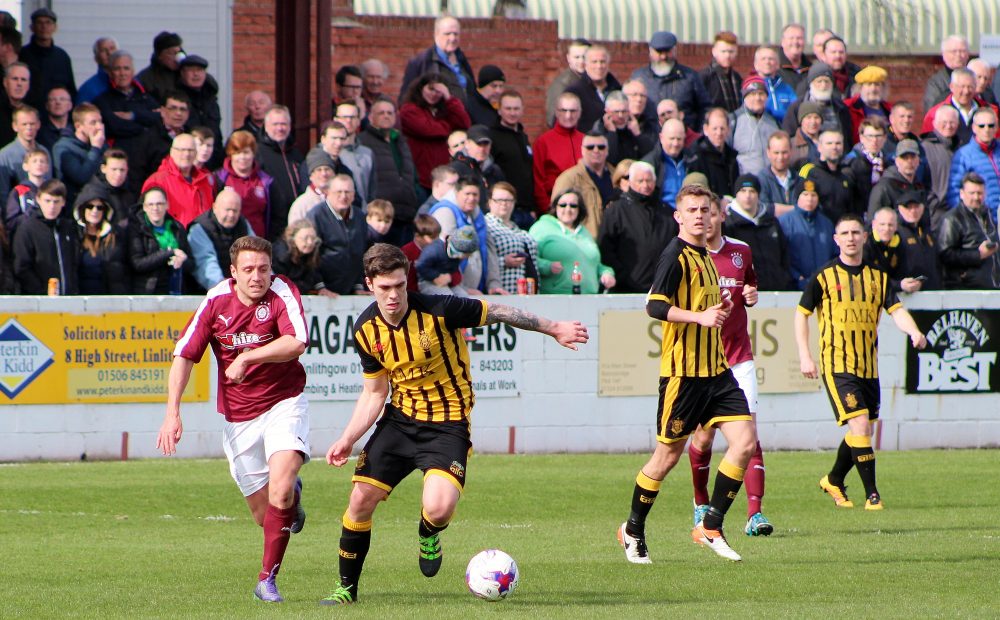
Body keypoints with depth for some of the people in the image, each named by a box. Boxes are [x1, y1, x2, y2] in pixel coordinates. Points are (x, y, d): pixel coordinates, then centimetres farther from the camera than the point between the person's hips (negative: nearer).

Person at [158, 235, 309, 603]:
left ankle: (267, 578, -11)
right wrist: (172, 413, -14)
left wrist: (247, 357, -29)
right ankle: (291, 500, 45)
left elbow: (296, 342, -29)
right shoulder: (216, 301, -7)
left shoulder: (282, 293, -14)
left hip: (283, 403, -3)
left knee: (281, 484, -26)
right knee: (263, 512, 5)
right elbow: (184, 356, -5)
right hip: (238, 417, 3)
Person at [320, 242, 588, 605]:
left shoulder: (439, 310, -21)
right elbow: (374, 392, 6)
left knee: (438, 508, -26)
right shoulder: (366, 330, -5)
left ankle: (428, 535, 14)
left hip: (448, 423, -4)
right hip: (401, 417, 4)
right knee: (361, 500, -2)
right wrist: (348, 439, -4)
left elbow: (496, 313, -6)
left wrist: (553, 329, -1)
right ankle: (346, 587, 19)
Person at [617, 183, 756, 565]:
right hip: (683, 371, -8)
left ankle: (711, 527, 4)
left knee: (745, 442, -5)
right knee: (668, 455, 1)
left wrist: (719, 311, 14)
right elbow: (654, 306, -24)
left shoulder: (705, 257, 17)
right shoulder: (675, 255, -11)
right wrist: (699, 316, -31)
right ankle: (633, 531, 19)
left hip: (715, 369, 8)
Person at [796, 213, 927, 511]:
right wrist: (805, 356, -8)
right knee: (860, 424, -16)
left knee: (862, 431, 12)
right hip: (837, 364, -5)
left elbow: (896, 310, 0)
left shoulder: (878, 277, 9)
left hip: (869, 366, 5)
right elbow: (801, 314, 1)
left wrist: (914, 331, -21)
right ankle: (871, 494, -12)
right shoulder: (824, 277, -2)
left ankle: (834, 480, 35)